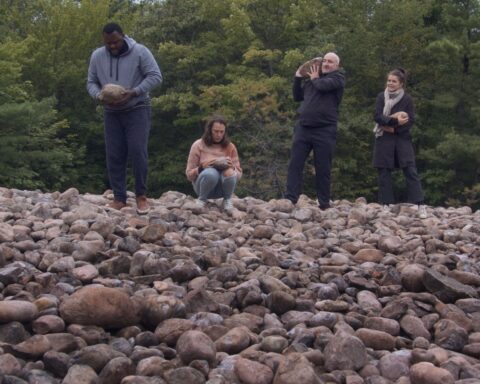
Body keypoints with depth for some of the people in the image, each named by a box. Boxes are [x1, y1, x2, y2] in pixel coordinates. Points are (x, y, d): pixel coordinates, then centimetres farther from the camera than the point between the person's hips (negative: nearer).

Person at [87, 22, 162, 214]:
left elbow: (155, 76, -13)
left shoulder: (140, 52, -11)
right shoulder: (97, 56, 2)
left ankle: (141, 195, -1)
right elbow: (91, 82, 7)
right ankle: (119, 198, 8)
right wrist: (99, 96, -16)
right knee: (114, 156, 1)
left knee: (137, 151, -14)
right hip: (111, 112, 4)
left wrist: (134, 92, -24)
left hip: (137, 110, -4)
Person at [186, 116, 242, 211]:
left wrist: (232, 168, -18)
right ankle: (202, 199, -8)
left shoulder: (230, 146, 1)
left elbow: (239, 173, 5)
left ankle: (227, 199, -4)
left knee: (229, 172, -33)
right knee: (211, 173, -36)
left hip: (222, 189, 2)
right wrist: (201, 168, -22)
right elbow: (189, 174, -2)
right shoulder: (198, 145, -4)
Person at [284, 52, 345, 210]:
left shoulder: (338, 78, 5)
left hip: (325, 131, -4)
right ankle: (290, 200, -5)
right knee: (295, 164, -4)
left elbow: (323, 85, -15)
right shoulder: (312, 78, 21)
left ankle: (324, 205, 8)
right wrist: (298, 77, 17)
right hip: (303, 128, 5)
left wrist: (315, 79, 6)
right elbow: (297, 97, 27)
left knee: (323, 169, 1)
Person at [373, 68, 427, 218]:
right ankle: (386, 204, 9)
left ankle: (420, 205, -9)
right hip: (384, 139, 2)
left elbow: (411, 120, -4)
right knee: (384, 172, 2)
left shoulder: (407, 99, 1)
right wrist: (395, 119, -19)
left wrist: (393, 128, -13)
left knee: (410, 171, -7)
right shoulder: (381, 97, 4)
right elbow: (377, 117, -7)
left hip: (402, 138, -1)